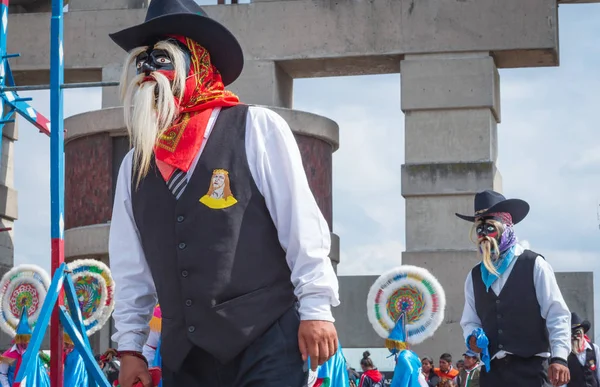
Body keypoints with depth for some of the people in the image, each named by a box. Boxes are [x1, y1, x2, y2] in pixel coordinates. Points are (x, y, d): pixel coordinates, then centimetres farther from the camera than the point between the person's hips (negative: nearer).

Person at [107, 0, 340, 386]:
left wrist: (316, 307, -9)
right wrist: (130, 345, 13)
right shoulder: (135, 164, 13)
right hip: (183, 355, 5)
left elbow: (301, 222, -5)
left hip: (265, 343, -5)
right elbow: (130, 266, 16)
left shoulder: (256, 128, -1)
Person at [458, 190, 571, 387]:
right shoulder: (474, 276, 15)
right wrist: (472, 336, -3)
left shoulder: (534, 265, 0)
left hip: (530, 368, -5)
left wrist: (559, 357, -16)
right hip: (492, 371, 5)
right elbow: (470, 321, 21)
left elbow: (557, 315, -4)